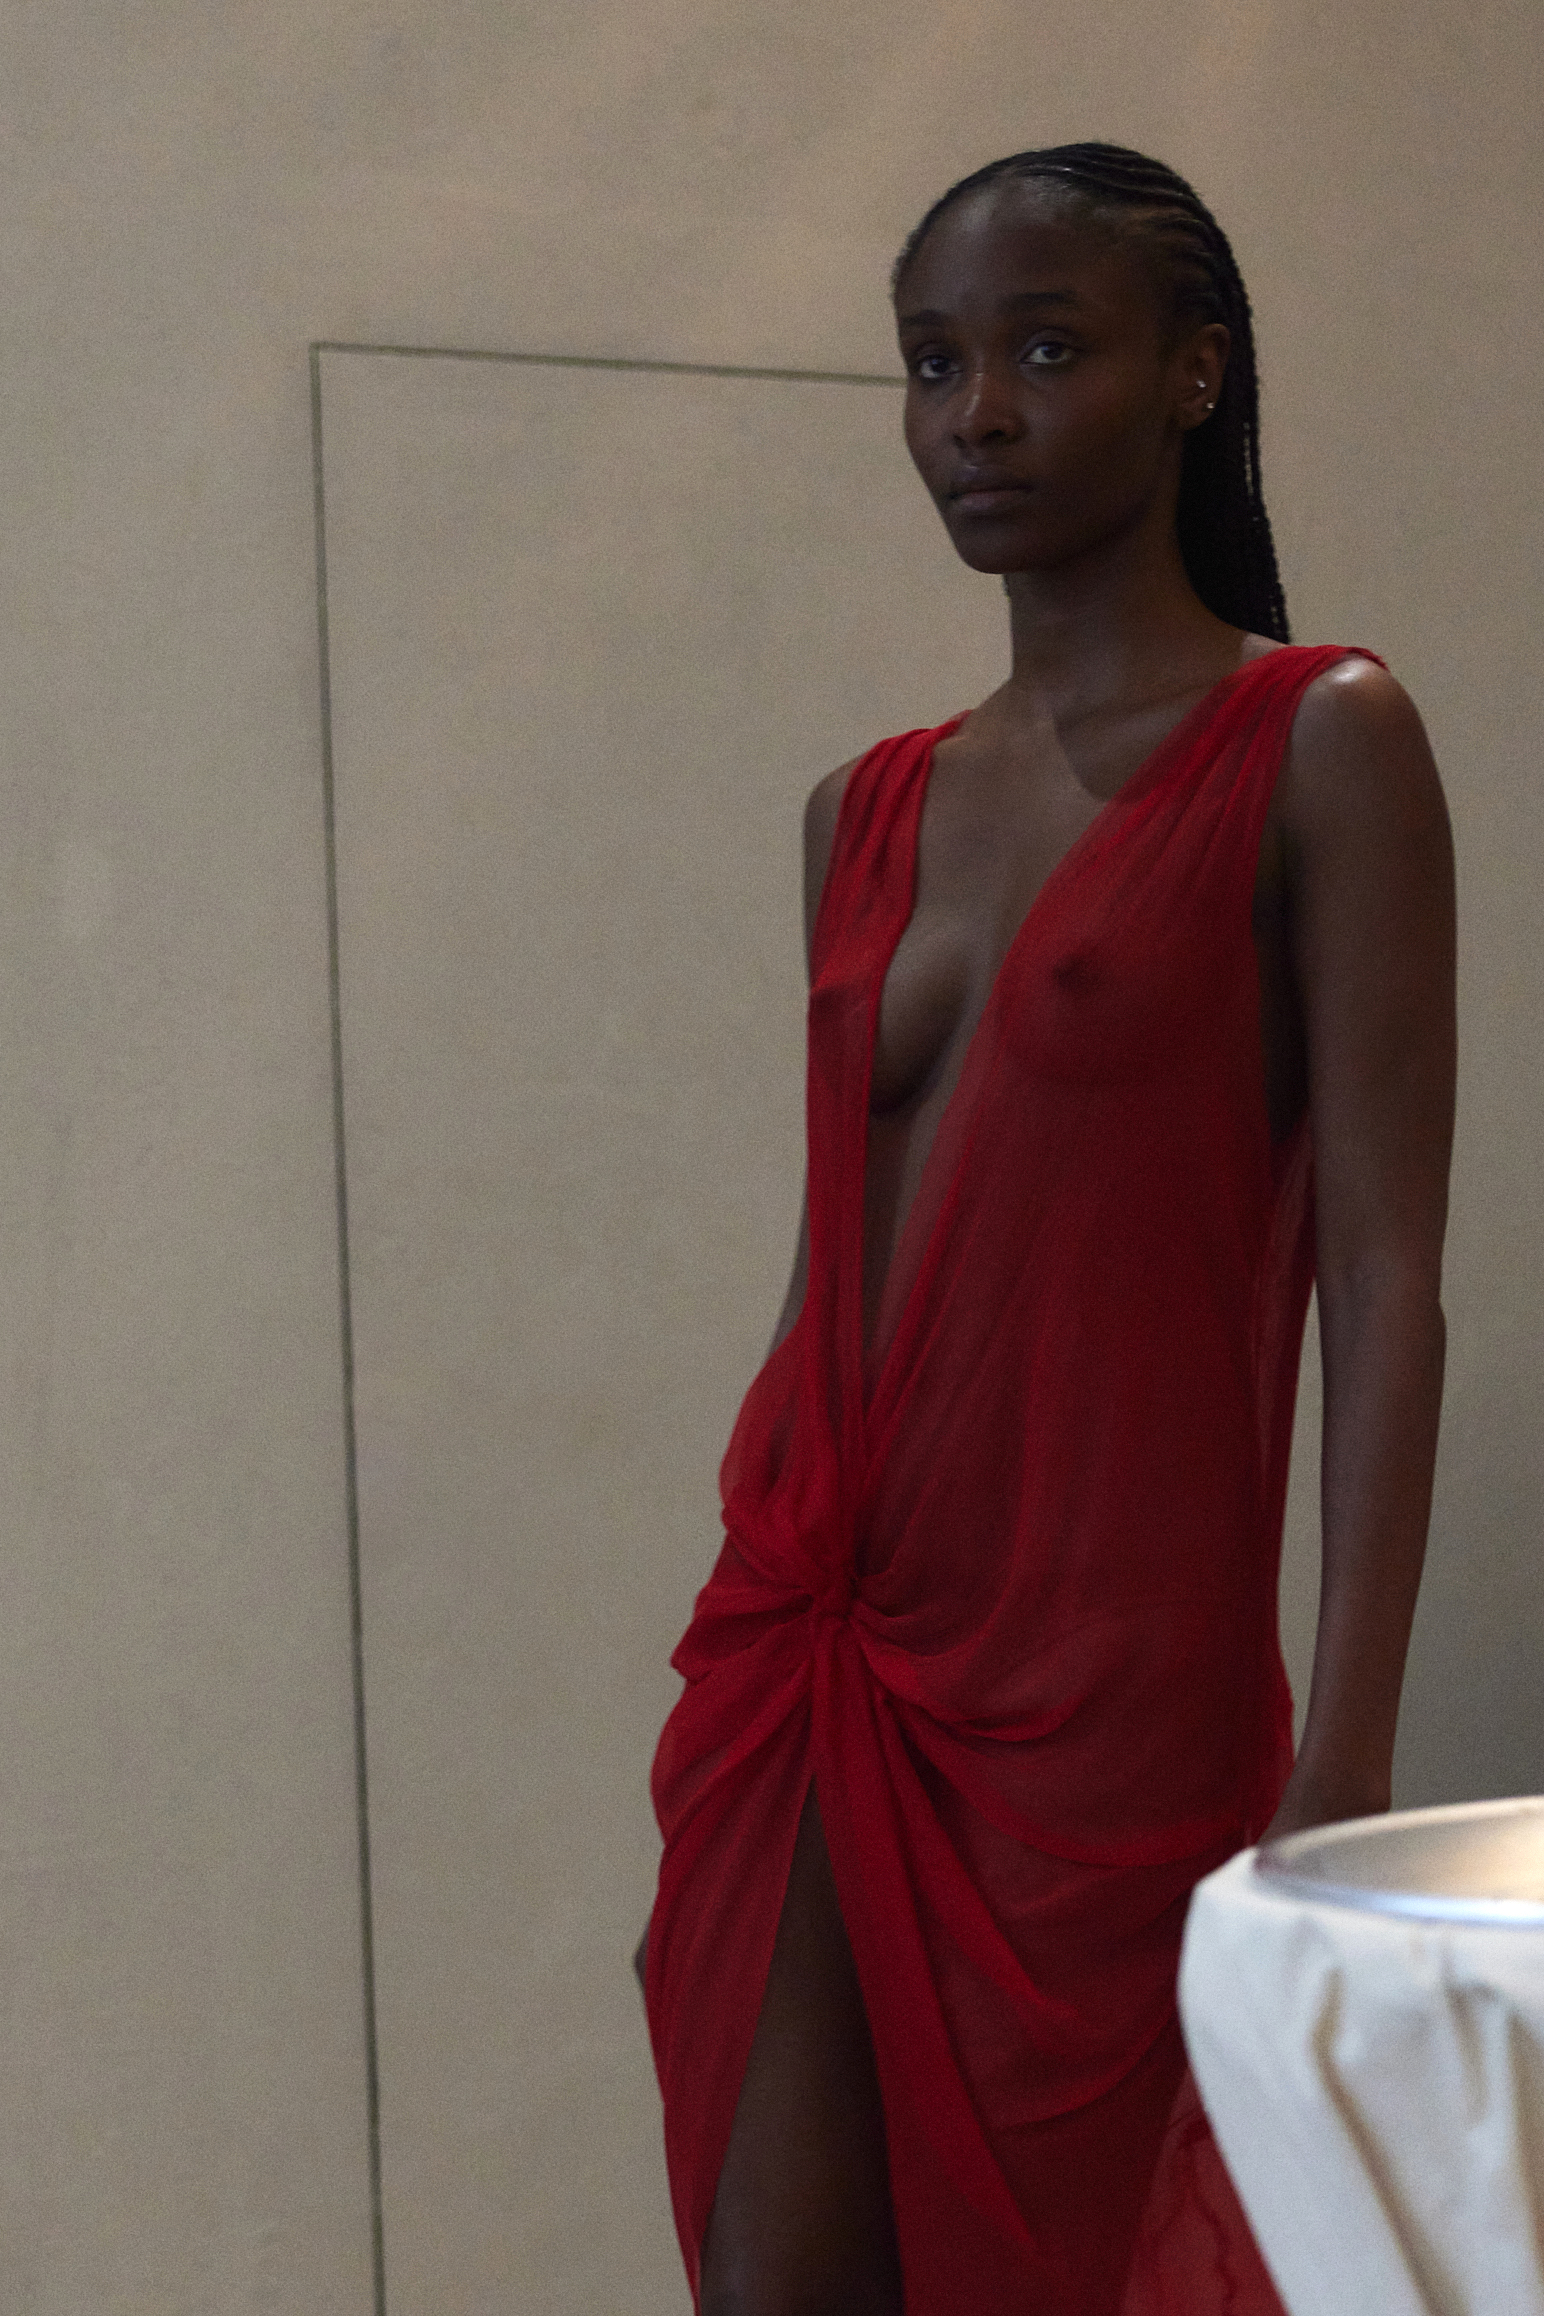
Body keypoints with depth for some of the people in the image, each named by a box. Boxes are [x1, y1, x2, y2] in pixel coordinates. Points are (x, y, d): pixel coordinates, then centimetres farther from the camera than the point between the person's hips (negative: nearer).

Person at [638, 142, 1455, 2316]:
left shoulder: (1317, 748, -3)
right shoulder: (869, 813, 13)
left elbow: (1384, 1283, -9)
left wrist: (1344, 1764, -15)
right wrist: (734, 1704, 15)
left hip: (1106, 1674, -5)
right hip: (816, 1647, 5)